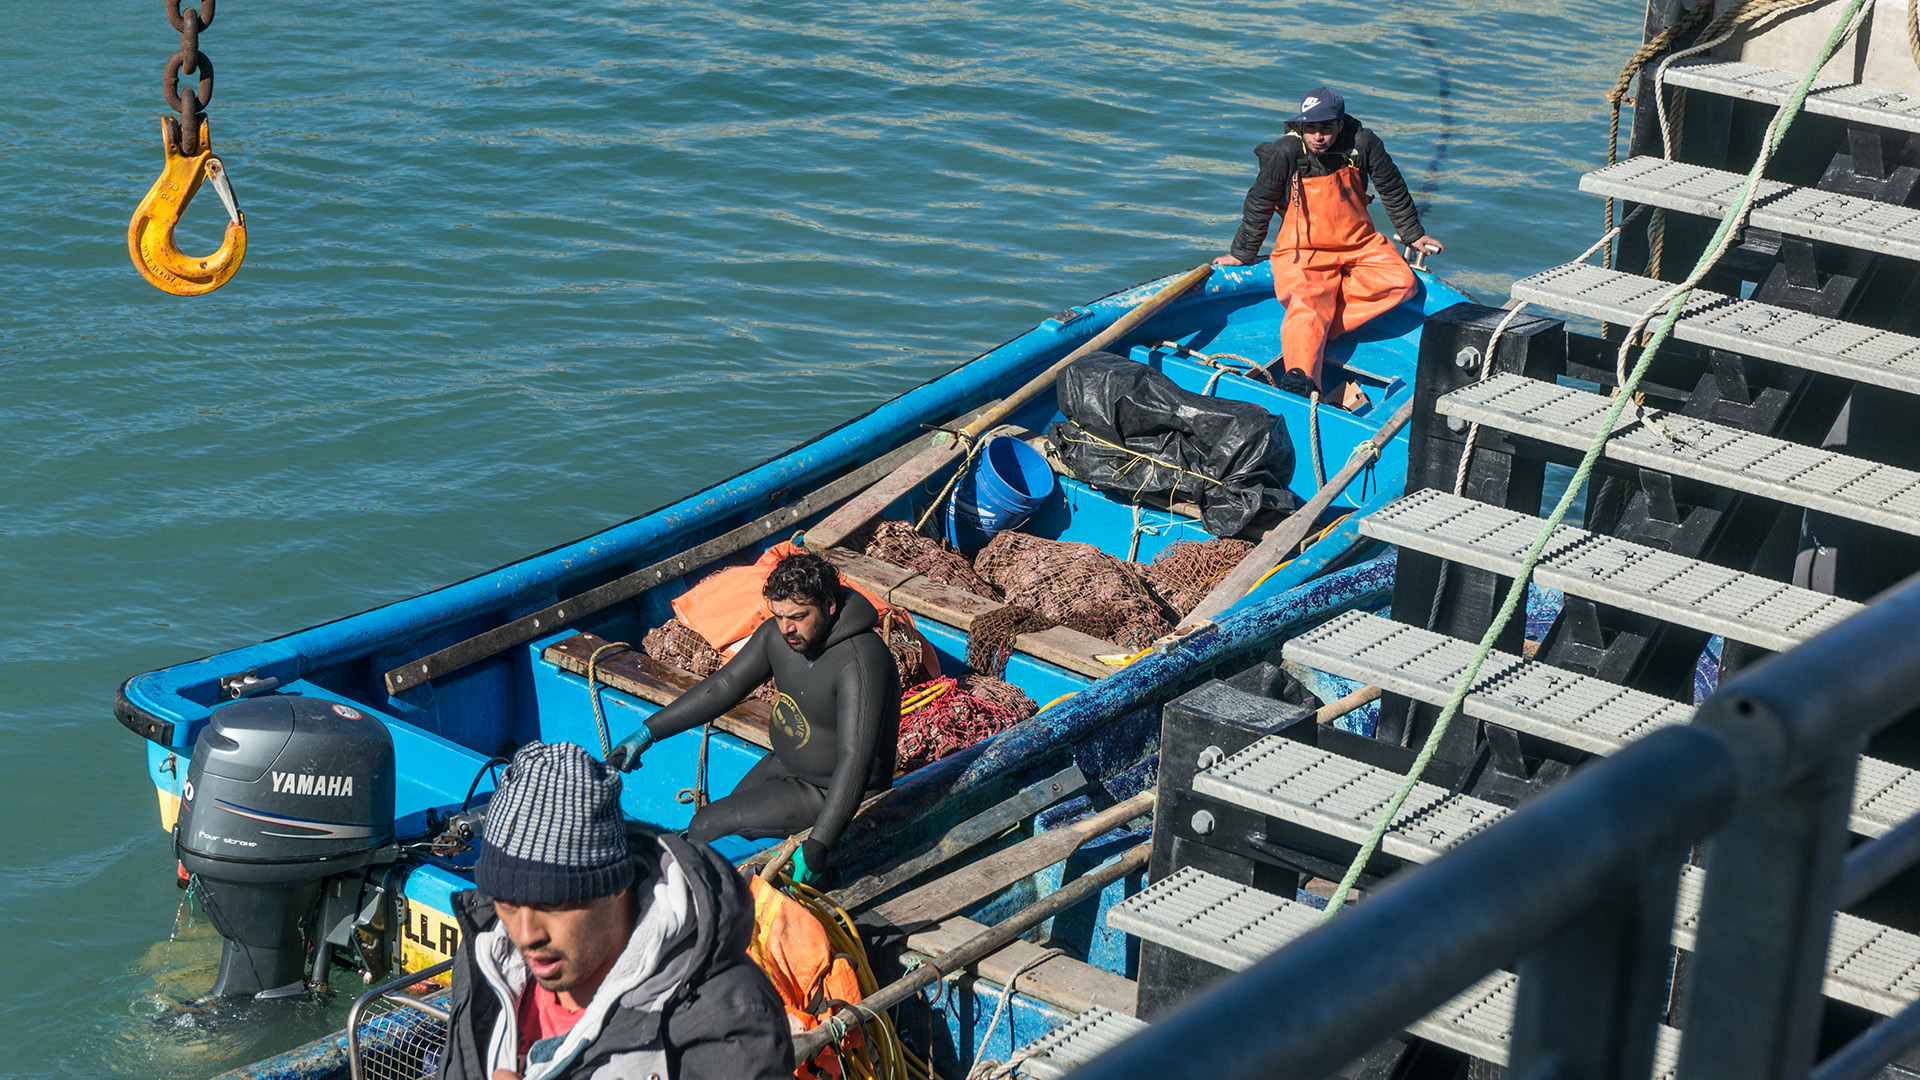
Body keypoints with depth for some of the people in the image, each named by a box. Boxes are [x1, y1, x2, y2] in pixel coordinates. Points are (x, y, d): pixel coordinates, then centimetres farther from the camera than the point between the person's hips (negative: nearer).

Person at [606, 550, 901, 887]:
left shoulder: (860, 663, -31)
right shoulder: (778, 633, -7)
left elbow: (855, 759, -37)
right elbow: (724, 686, 5)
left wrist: (817, 845, -45)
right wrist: (647, 733, 2)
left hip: (832, 792, -8)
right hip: (784, 765, 8)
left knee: (709, 825, -10)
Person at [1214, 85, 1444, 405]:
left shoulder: (1362, 144, -8)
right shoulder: (1285, 153, -14)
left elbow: (1393, 189, 9)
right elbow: (1258, 203, -2)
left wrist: (1413, 234, 19)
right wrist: (1242, 254, 6)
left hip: (1359, 244, 4)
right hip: (1303, 252, -4)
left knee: (1402, 283, -19)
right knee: (1307, 304, -30)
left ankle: (1316, 329, -24)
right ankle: (1300, 375, -54)